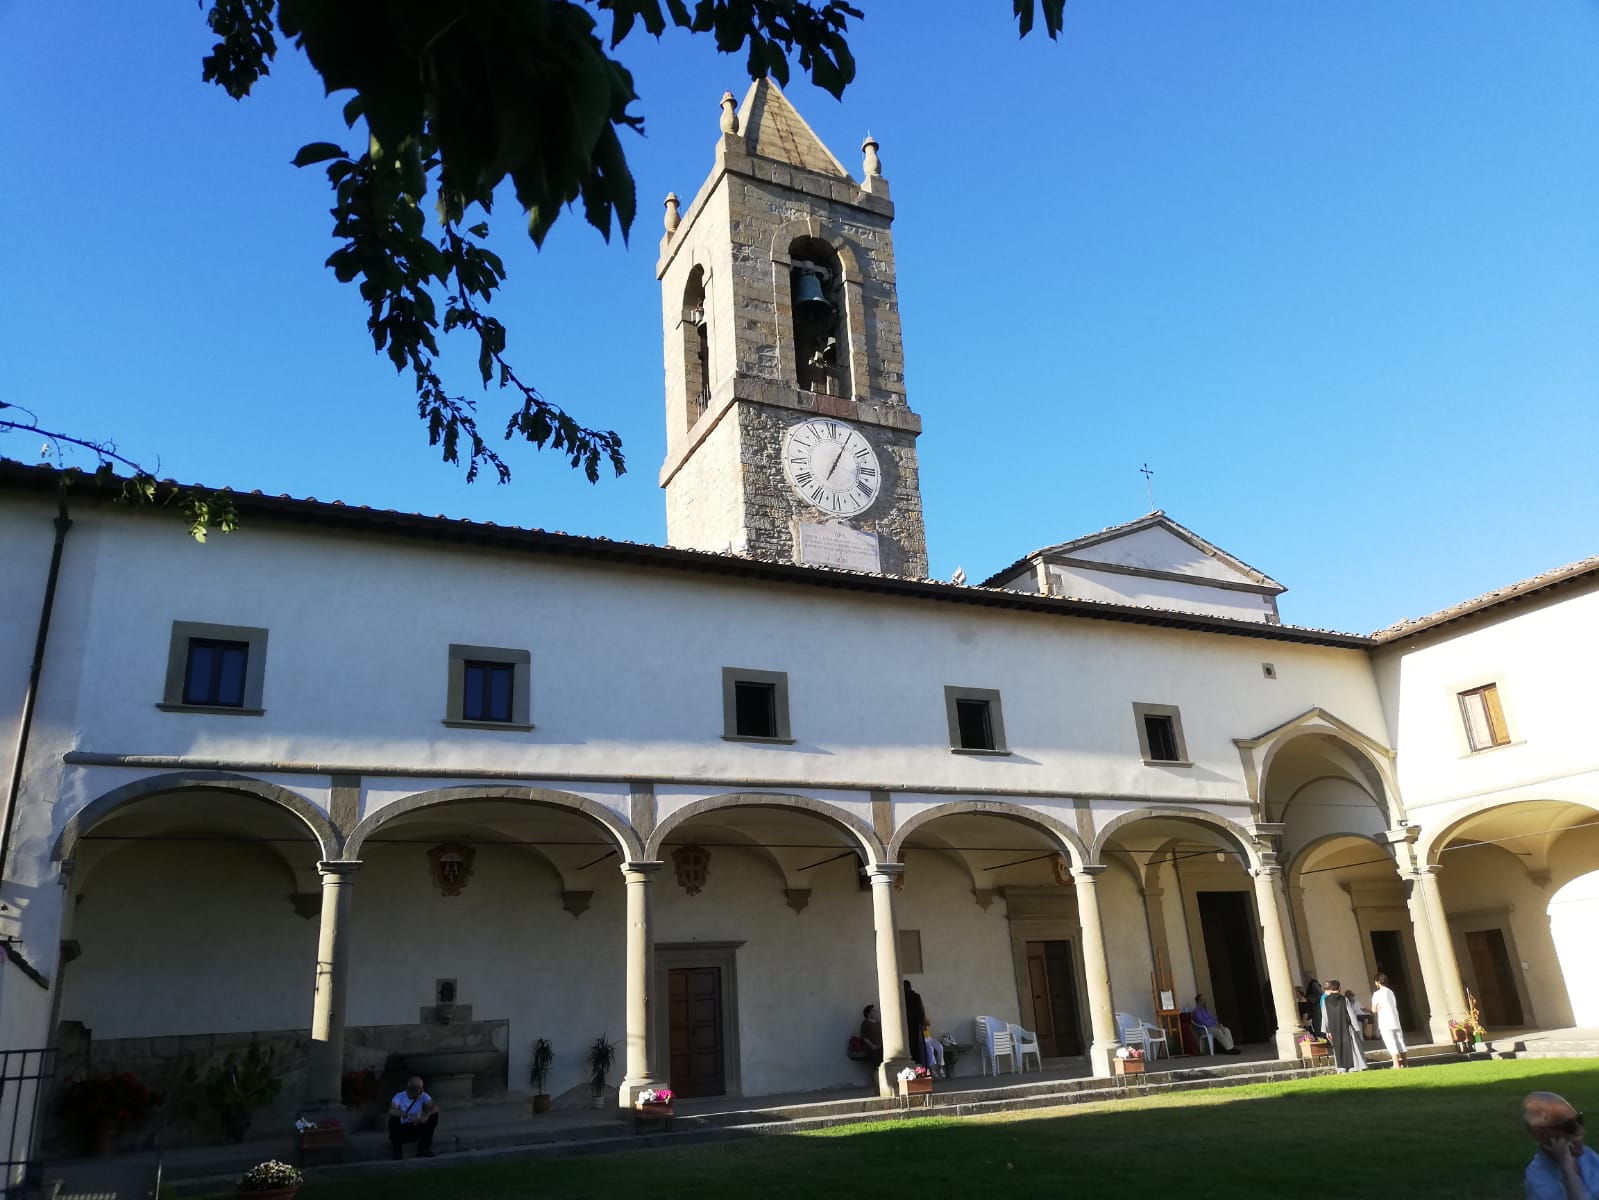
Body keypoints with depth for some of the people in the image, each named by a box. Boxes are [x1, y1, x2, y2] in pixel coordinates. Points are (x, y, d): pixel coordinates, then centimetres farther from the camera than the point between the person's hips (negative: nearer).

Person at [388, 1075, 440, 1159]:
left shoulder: (423, 1096, -7)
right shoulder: (399, 1096, -16)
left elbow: (435, 1107, -19)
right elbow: (391, 1111, -34)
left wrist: (427, 1115, -41)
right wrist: (408, 1116, -46)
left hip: (416, 1129, 3)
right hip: (401, 1130, -3)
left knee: (434, 1115, -18)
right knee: (394, 1118, -33)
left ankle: (424, 1149, -10)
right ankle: (396, 1153, -17)